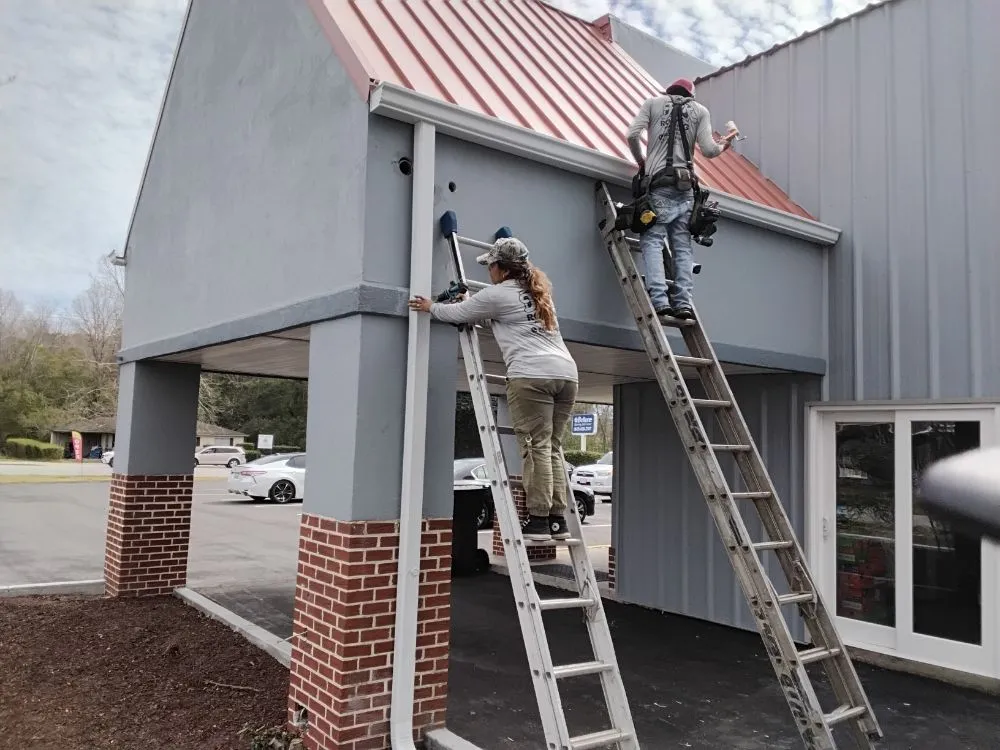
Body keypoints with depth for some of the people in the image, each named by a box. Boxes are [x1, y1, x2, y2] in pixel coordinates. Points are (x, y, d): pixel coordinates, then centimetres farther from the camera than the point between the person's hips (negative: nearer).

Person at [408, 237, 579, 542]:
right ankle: (557, 519, 7)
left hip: (531, 376, -8)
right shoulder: (539, 292, 28)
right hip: (566, 373, 8)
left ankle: (539, 519, -7)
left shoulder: (497, 294, 4)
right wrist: (471, 306, 42)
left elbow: (458, 313, 15)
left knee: (536, 448, -7)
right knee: (552, 448, 8)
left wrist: (430, 306, 32)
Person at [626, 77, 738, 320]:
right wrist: (723, 146, 26)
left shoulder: (653, 102, 15)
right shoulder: (700, 110, 17)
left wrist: (641, 161, 17)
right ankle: (683, 302, -5)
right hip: (686, 185, 3)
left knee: (653, 241, -8)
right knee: (682, 246, 4)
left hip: (660, 184, -2)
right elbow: (709, 150, 5)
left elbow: (632, 135, 1)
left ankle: (659, 300, -23)